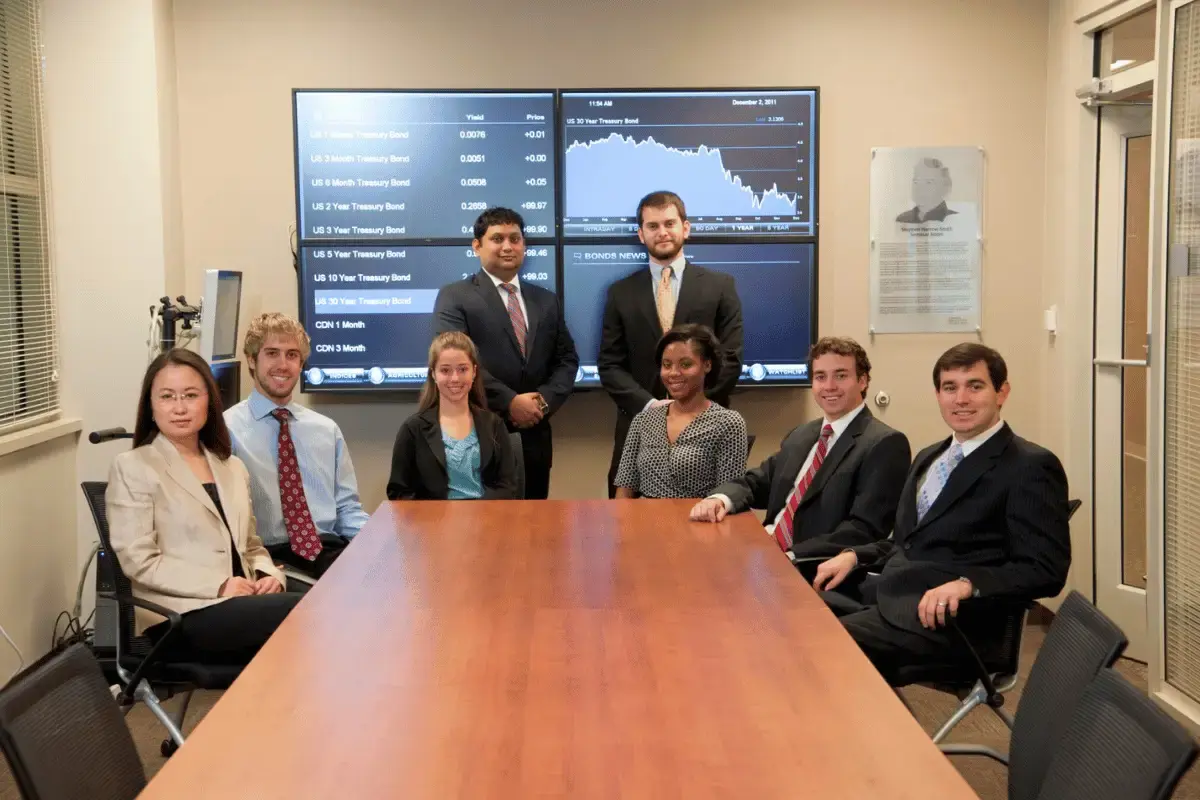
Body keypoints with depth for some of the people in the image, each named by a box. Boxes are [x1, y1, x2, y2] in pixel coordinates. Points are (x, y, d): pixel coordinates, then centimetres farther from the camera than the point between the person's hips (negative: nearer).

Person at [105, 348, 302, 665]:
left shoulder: (232, 467, 21)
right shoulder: (133, 467, 1)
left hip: (240, 605, 6)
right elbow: (138, 561, -8)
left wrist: (268, 576, 0)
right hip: (181, 616, -6)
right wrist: (219, 586, -15)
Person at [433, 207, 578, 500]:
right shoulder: (454, 297, -1)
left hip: (534, 437, 5)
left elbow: (567, 359, 12)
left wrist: (545, 400, -7)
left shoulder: (546, 300, 16)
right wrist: (509, 402, -17)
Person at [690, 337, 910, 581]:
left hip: (816, 573, -7)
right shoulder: (800, 436, 18)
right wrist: (719, 499, -6)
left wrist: (790, 557, -25)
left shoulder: (885, 444, -8)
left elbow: (864, 531, -17)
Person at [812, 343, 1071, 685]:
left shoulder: (1031, 467, -4)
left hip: (950, 619, -8)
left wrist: (966, 584, -24)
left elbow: (1045, 571, -10)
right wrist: (854, 555, 7)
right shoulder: (928, 457, 22)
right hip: (879, 594, 8)